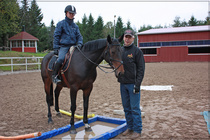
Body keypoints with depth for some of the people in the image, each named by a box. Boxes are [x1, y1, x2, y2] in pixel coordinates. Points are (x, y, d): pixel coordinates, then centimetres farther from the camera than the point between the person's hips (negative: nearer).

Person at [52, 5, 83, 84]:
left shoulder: (75, 26, 16)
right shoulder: (61, 24, 4)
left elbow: (79, 36, 16)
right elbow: (56, 36, 3)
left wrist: (79, 43, -6)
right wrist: (56, 48, -4)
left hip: (73, 46, 5)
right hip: (64, 46, -4)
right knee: (61, 59, -28)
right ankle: (54, 75, -12)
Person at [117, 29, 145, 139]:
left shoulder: (137, 51, -6)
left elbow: (141, 69, -10)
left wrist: (137, 84, -16)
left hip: (133, 84, -6)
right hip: (122, 84, 6)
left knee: (135, 108, -1)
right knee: (126, 108, 14)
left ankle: (137, 130, 11)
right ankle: (130, 128, 27)